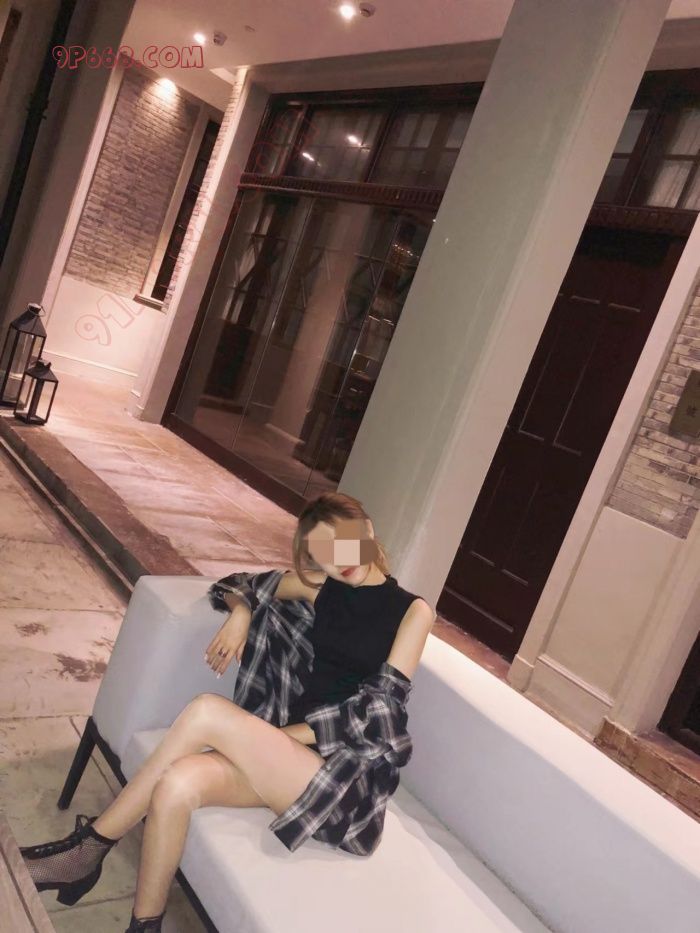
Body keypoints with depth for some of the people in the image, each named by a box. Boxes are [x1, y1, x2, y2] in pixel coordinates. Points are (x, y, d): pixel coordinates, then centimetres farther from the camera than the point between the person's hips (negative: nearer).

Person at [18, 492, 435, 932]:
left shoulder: (412, 609, -5)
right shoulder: (321, 586, 8)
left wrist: (281, 735, -15)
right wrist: (240, 615, -2)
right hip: (290, 745, 5)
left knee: (207, 711, -24)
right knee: (175, 786, -24)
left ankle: (91, 845, -7)